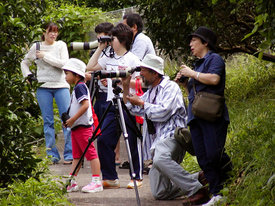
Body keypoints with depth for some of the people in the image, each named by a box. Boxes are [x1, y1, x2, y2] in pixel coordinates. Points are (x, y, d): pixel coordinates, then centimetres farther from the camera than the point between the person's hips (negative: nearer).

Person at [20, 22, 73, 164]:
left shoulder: (61, 45, 5)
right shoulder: (36, 47, 8)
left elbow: (64, 63, -10)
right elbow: (25, 62, 22)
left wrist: (45, 56, -10)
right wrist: (27, 75, 6)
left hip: (61, 86, -1)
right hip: (43, 87, 1)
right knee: (48, 121, 0)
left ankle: (69, 154, -5)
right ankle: (52, 155, 4)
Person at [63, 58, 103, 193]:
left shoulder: (80, 87, -13)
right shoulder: (77, 87, 18)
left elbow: (85, 105, -24)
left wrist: (72, 119, -22)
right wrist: (69, 120, 13)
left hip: (83, 126, -11)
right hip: (76, 127, 11)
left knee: (90, 153, -9)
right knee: (76, 156, 12)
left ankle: (96, 182, -9)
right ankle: (71, 183, 15)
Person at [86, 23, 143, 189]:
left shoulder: (132, 59, -4)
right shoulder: (108, 58, 13)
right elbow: (90, 67, 18)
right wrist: (100, 49, 13)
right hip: (112, 104, 6)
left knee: (133, 142, -1)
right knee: (103, 140, 0)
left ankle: (137, 177, 9)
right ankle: (110, 177, 7)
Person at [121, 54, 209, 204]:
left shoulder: (170, 87, -4)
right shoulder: (150, 92, 22)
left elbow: (163, 112, -19)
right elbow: (134, 109, 33)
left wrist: (141, 103, -7)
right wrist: (126, 87, 20)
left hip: (171, 136, -9)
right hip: (158, 141, 9)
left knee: (160, 159, -42)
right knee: (159, 193, -2)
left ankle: (197, 190, -39)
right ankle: (196, 179, 14)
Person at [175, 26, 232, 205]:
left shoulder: (214, 58, 0)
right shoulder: (198, 64, 25)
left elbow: (214, 79, -19)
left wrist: (192, 74, -8)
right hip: (196, 116, 8)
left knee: (214, 154, -18)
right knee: (203, 158, -1)